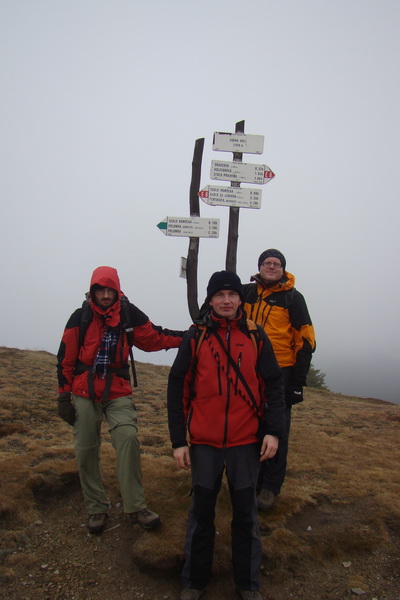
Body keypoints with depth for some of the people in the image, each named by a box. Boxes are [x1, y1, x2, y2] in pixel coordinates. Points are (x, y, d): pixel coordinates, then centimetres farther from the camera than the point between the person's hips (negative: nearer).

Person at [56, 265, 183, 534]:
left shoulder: (129, 314, -1)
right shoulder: (80, 318, -2)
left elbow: (153, 338, 6)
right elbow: (66, 358, 2)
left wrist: (187, 337, -3)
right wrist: (64, 394, 0)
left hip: (118, 393, 0)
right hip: (84, 394, 1)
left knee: (128, 439, -17)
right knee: (86, 450, 5)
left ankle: (136, 507, -4)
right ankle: (97, 508, 23)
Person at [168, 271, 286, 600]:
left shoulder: (256, 336, 1)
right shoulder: (195, 336, -2)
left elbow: (273, 385, 2)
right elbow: (178, 388, -1)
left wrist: (274, 431, -7)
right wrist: (178, 440, -3)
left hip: (246, 442, 1)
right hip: (204, 443, 0)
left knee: (246, 514, 13)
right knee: (201, 513, 13)